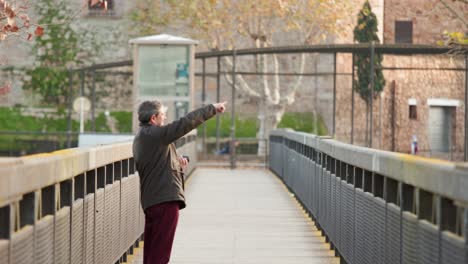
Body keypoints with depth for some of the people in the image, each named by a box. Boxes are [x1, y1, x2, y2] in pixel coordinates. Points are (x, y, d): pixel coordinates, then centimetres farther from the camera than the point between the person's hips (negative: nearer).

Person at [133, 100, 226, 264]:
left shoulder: (141, 137, 19)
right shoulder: (154, 134, -12)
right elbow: (186, 123, -14)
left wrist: (176, 160, 13)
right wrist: (212, 109, -6)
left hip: (150, 201, 10)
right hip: (165, 200, -10)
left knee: (151, 251, 14)